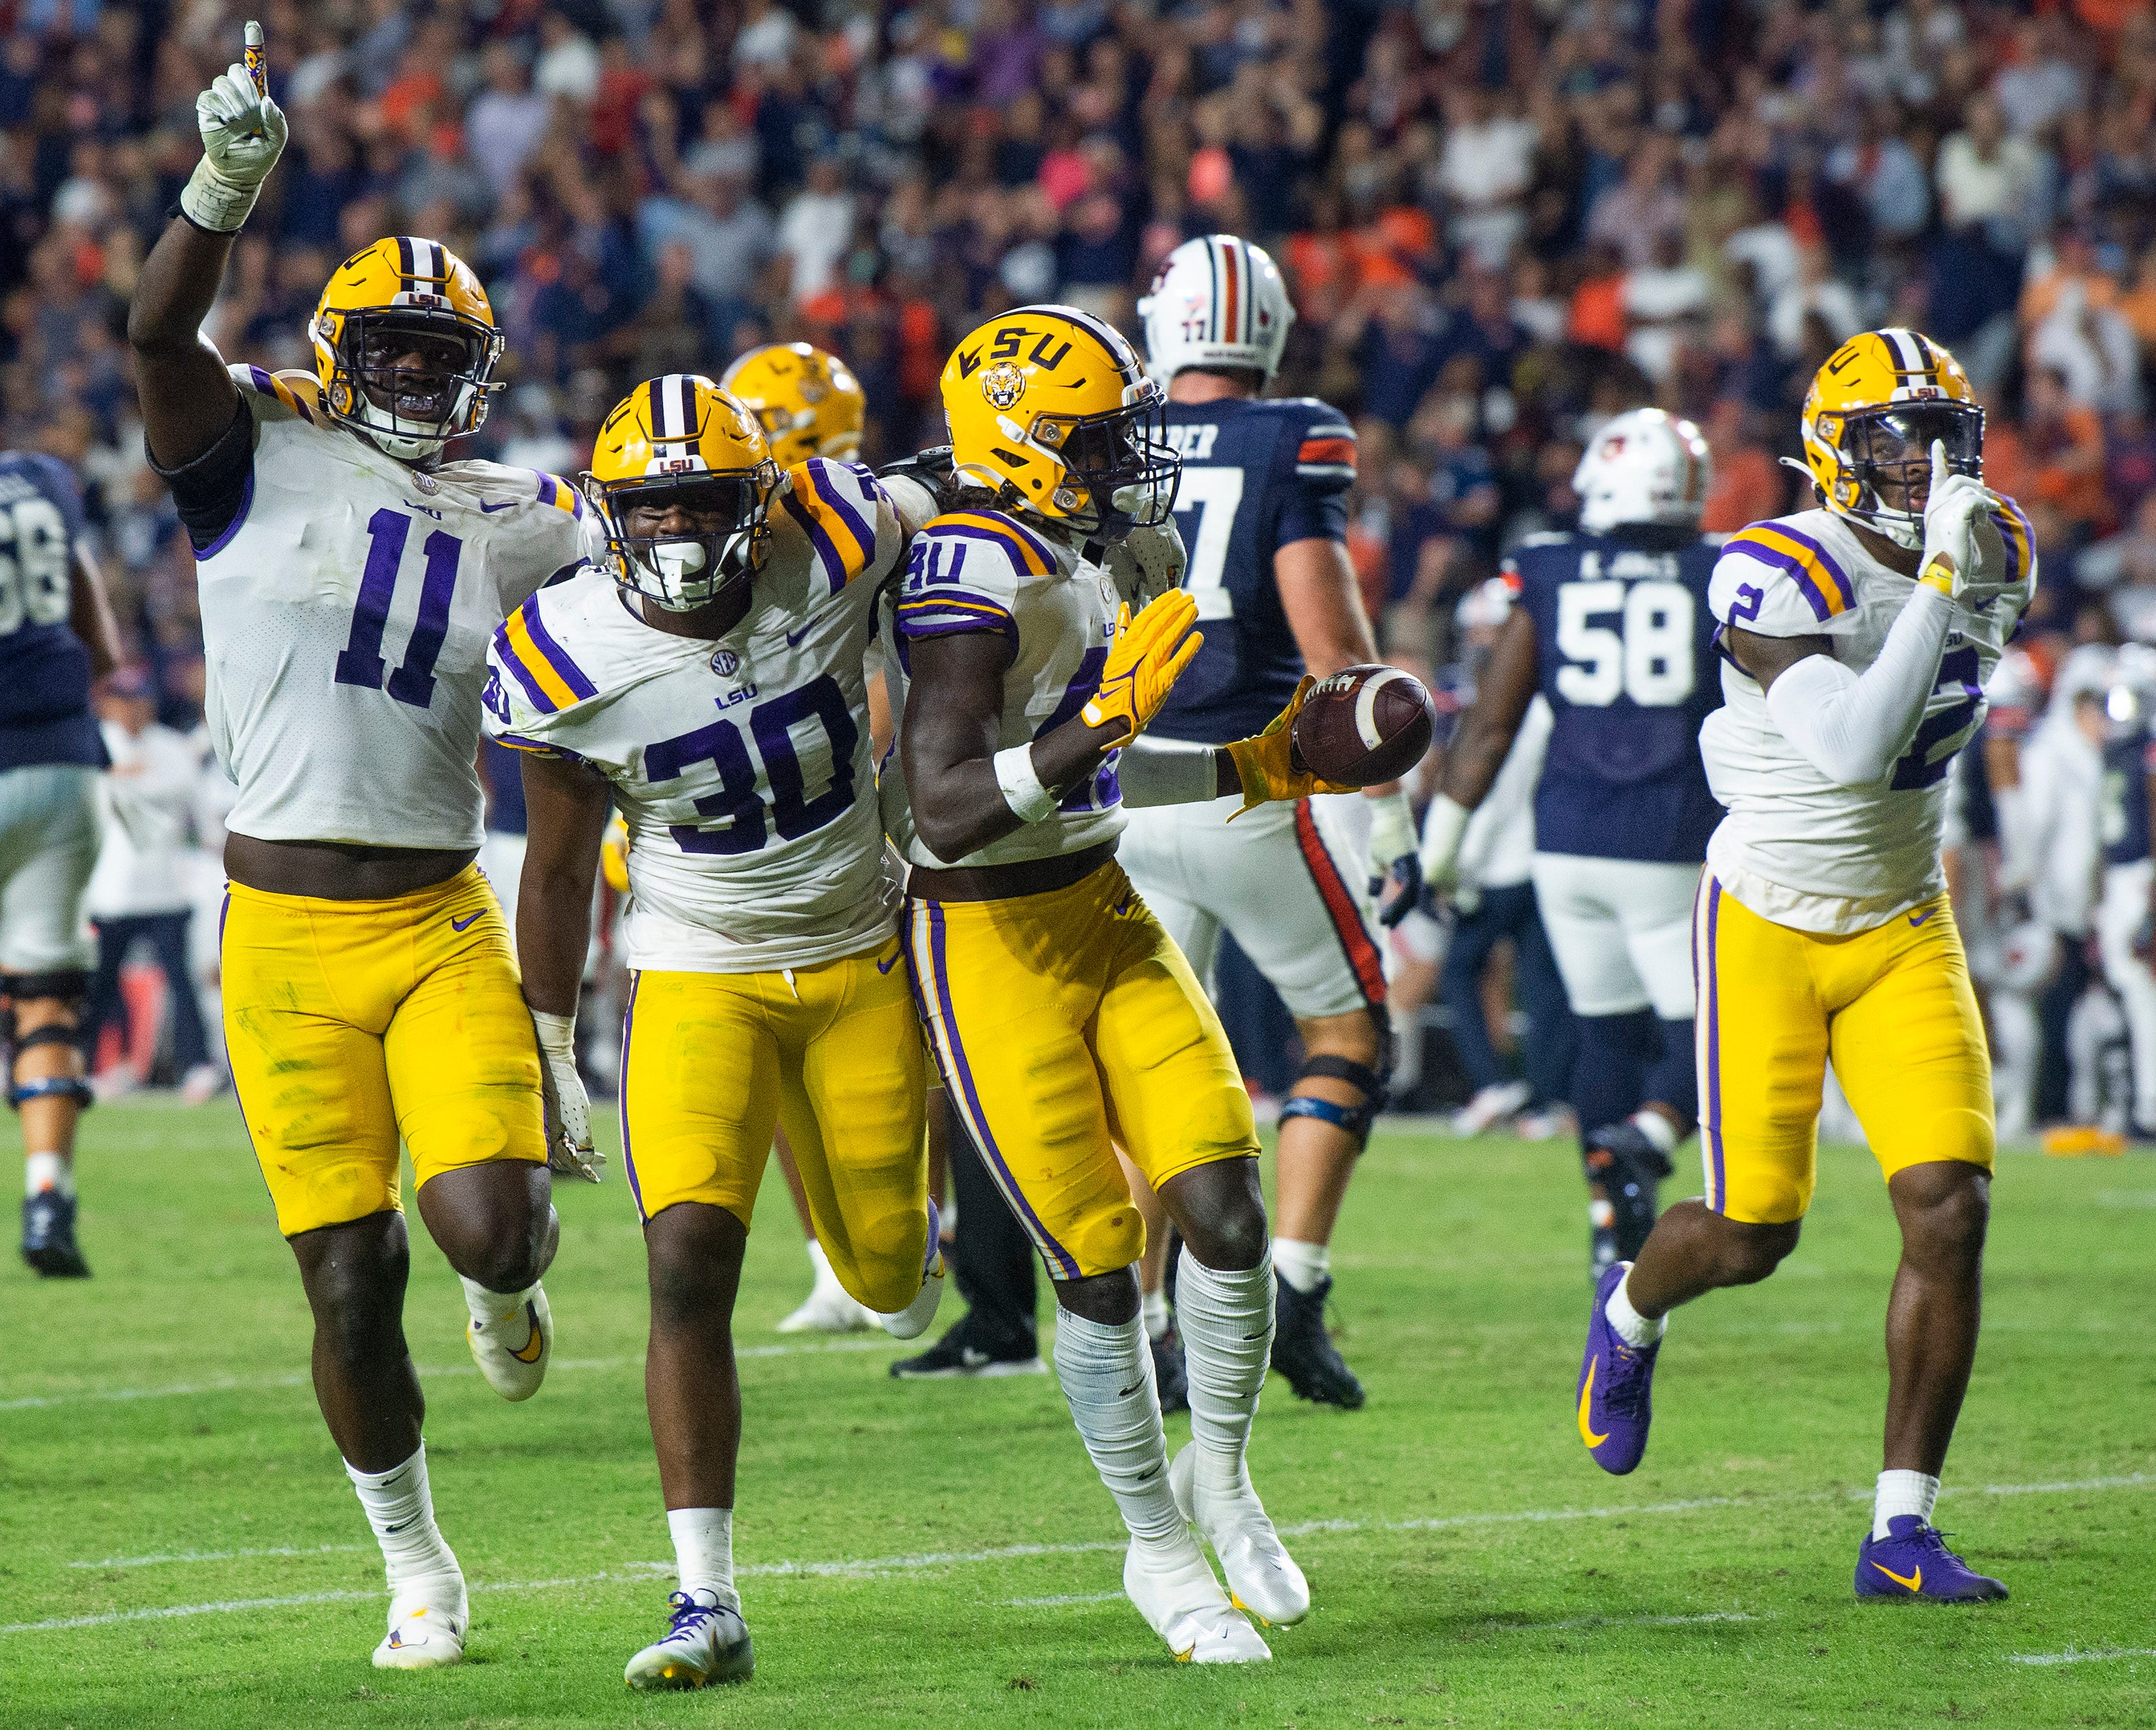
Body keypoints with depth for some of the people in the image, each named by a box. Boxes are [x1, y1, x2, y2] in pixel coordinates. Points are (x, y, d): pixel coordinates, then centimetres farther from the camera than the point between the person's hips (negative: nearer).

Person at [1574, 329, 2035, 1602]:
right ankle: (1634, 1308, 41)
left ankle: (1903, 1531, -4)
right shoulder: (1783, 576, -21)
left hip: (1904, 924, 5)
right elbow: (1854, 747, -33)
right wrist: (1941, 583, -33)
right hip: (1771, 924, -5)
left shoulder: (1994, 563, 0)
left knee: (1951, 1209, -12)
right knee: (1752, 1235, 1)